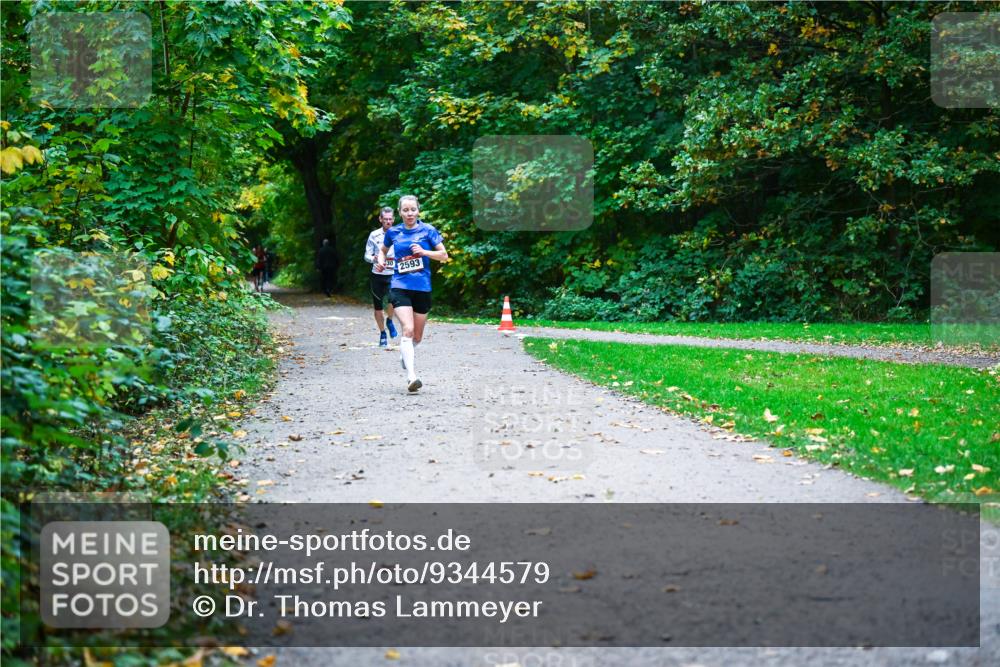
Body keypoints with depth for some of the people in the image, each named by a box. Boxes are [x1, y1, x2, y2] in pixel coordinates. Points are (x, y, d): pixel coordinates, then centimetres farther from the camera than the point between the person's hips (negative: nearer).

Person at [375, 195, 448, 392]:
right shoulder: (393, 232, 6)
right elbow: (383, 250, 24)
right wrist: (381, 261, 3)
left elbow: (444, 256, 3)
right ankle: (411, 376, -25)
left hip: (422, 288, 1)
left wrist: (424, 252, -13)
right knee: (408, 329, -20)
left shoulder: (427, 230, 1)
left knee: (417, 336, 13)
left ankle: (405, 353, 47)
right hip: (400, 287, -1)